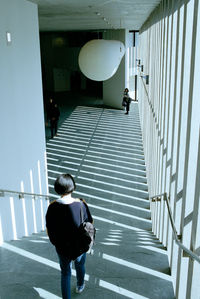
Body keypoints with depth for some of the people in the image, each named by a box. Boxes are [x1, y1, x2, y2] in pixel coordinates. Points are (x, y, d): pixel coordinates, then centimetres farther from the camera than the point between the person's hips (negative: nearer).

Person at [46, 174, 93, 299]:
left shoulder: (52, 207, -22)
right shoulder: (81, 205, -24)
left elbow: (49, 229, -9)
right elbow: (89, 223, -10)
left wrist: (55, 242, 10)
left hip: (62, 247, -1)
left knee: (65, 272, 22)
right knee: (80, 265, 31)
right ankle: (80, 286, 57)